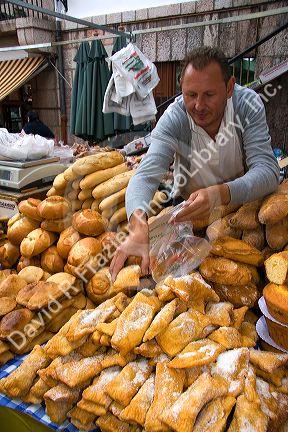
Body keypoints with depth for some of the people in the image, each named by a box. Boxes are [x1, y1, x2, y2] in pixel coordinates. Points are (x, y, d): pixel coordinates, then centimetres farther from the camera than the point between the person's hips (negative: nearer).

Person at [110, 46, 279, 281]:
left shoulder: (248, 104, -20)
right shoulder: (174, 118, -23)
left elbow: (268, 170, -29)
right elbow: (145, 176, -35)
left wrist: (220, 194, -50)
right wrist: (138, 226, -57)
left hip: (243, 199, 1)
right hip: (187, 203, 0)